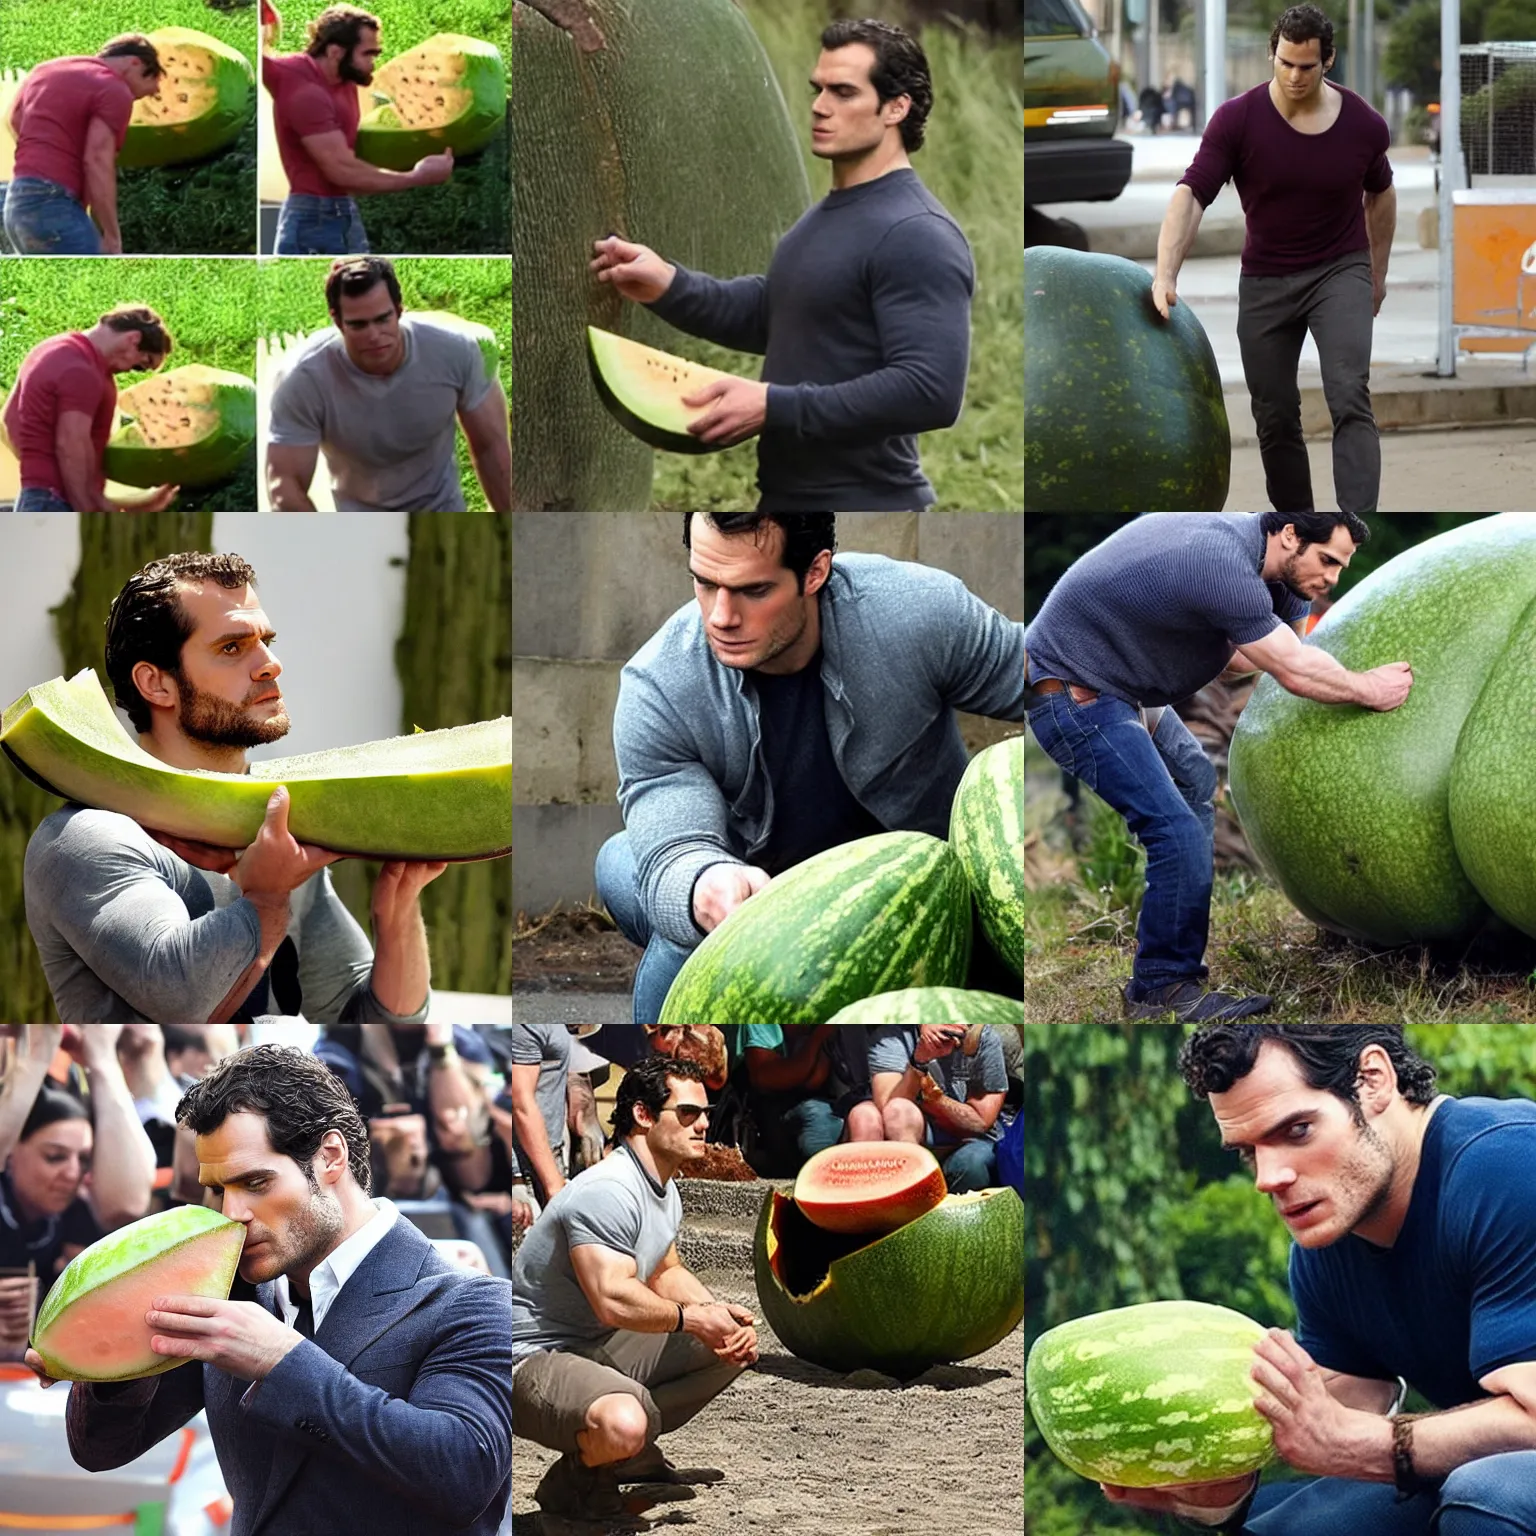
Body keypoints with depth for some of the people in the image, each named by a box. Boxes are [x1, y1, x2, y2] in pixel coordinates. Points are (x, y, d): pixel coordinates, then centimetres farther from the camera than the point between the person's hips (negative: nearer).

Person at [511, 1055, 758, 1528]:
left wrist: (720, 1314, 3)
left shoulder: (665, 1190, 10)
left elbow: (666, 1273, 23)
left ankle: (632, 1451, 14)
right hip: (534, 1357, -11)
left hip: (599, 1348, 11)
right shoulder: (608, 1192, -24)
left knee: (736, 1346, 11)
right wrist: (694, 1318, -18)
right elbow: (614, 1301, -33)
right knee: (623, 1423, -40)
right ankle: (575, 1479, -5)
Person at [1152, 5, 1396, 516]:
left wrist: (1379, 271, 17)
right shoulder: (1237, 119, -16)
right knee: (1275, 415, 5)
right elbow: (1192, 193, -22)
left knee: (1349, 399, -20)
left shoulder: (1364, 124, -11)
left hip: (1340, 271, -1)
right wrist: (1165, 273, -36)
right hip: (1266, 279, 1)